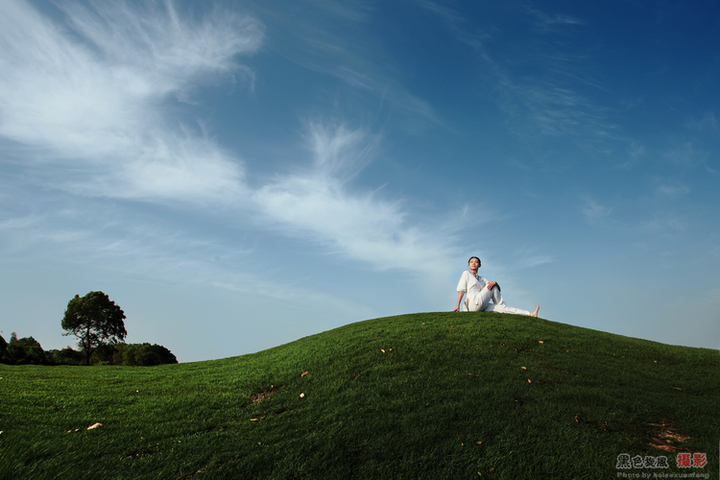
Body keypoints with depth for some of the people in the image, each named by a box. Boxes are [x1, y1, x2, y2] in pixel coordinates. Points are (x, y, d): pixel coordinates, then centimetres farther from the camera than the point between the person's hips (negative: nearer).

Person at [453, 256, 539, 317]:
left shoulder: (482, 279, 24)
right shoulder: (466, 273, 8)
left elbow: (498, 289, 14)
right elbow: (461, 290, -1)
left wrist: (494, 283, -11)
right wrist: (458, 306, -10)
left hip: (481, 307, 6)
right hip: (474, 303, -6)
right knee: (493, 287, -4)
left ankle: (530, 314, -10)